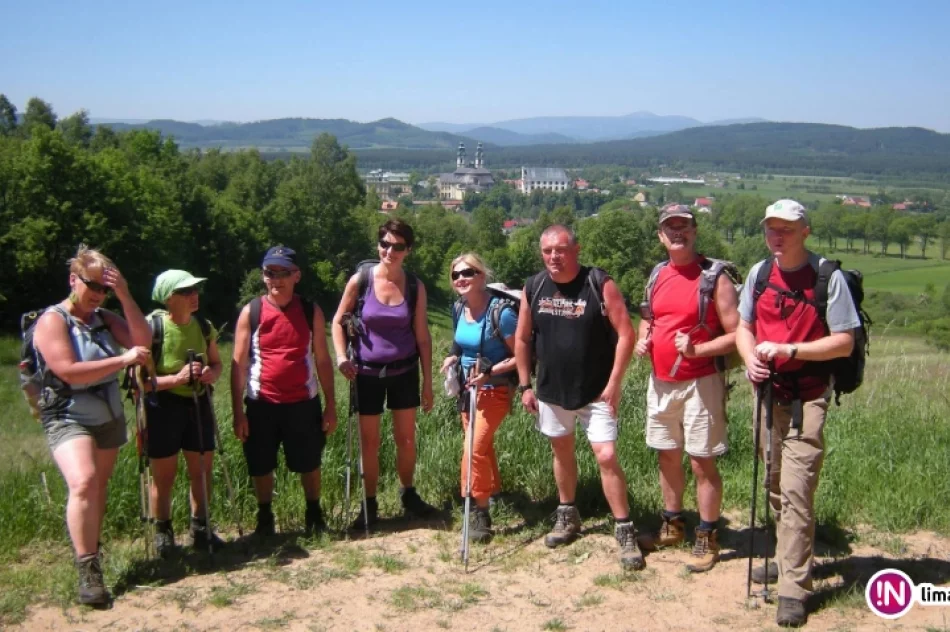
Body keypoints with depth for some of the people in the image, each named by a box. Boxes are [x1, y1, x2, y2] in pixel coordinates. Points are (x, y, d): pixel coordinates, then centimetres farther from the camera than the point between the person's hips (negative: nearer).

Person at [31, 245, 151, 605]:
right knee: (83, 483, -24)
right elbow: (69, 372, -22)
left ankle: (90, 551, 27)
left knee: (99, 487, 13)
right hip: (68, 419, -7)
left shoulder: (103, 318, 8)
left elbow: (143, 341, -6)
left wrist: (125, 296, -13)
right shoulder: (52, 321, -11)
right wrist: (123, 360, -23)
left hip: (109, 418, 7)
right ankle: (87, 571, -22)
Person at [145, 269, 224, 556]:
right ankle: (163, 533, 23)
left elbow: (216, 362, 13)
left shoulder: (203, 327, 0)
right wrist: (177, 378, -28)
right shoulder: (151, 328, -16)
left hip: (198, 404, 5)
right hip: (163, 407, -5)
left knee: (202, 471, 11)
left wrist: (212, 373, -10)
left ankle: (201, 529, 27)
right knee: (164, 475, 5)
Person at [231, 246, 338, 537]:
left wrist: (331, 405, 0)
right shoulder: (251, 312, -3)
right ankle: (264, 518, 32)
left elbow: (323, 360, 2)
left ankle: (314, 514, 33)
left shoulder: (311, 312, -1)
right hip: (262, 405, 0)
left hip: (304, 403, 0)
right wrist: (238, 412, -6)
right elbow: (239, 364, -2)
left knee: (309, 464, 13)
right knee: (261, 467, 12)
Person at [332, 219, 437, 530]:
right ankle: (370, 505, 21)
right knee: (369, 441, 7)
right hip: (368, 373, -1)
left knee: (406, 439, 9)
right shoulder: (360, 280, -10)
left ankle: (408, 495, 30)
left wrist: (428, 382, 0)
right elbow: (338, 321, 1)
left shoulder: (415, 286, -5)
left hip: (404, 371, 1)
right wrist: (341, 357, -13)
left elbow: (422, 336, -1)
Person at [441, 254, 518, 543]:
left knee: (474, 448, -17)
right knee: (482, 446, 20)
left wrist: (489, 372, -26)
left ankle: (480, 512, -2)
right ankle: (493, 492, 41)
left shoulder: (501, 312, -22)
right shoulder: (459, 308, 0)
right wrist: (454, 357, -1)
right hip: (467, 388, 7)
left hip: (494, 390, -7)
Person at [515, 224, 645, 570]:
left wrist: (614, 382, -17)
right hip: (551, 389, 4)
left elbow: (626, 334, -14)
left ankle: (625, 532, 2)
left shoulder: (600, 284, -14)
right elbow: (522, 339, 6)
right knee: (562, 451, 18)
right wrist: (525, 385, 4)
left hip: (596, 392, -4)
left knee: (607, 457, -10)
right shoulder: (533, 288, -2)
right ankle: (567, 515, 37)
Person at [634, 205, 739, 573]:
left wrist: (696, 350, -25)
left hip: (699, 384, -6)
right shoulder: (657, 275, 8)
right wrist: (642, 338, 2)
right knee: (667, 456, 17)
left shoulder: (714, 278, -11)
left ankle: (707, 538, 15)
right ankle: (672, 525, 33)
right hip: (660, 382, 6)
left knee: (702, 463, 1)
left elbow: (736, 334, -13)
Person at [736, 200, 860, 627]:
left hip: (807, 398, -6)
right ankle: (785, 559, 33)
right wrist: (750, 360, -7)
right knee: (775, 486, 16)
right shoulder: (759, 273, 6)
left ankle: (794, 589, -3)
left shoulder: (828, 277, -11)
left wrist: (788, 350, -21)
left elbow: (844, 342, -12)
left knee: (796, 491, -9)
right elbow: (743, 326, 13)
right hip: (768, 395, 6)